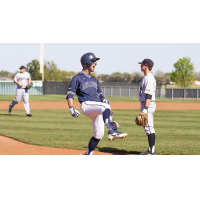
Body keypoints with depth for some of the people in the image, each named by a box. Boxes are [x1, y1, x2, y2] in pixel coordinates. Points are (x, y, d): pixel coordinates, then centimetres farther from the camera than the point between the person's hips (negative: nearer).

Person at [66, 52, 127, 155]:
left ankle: (87, 155, 17)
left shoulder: (94, 80, 26)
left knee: (98, 135, 4)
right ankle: (112, 131, -50)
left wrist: (104, 99, 4)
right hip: (87, 105, -8)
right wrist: (71, 109, -17)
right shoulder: (77, 78, 4)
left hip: (97, 106, 8)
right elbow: (70, 94, -2)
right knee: (106, 107, -36)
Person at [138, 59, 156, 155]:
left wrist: (145, 110, -29)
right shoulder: (147, 77, 17)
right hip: (145, 104, 11)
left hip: (148, 105, -11)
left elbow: (149, 96, -24)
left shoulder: (148, 78, -17)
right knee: (148, 128, 13)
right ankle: (150, 150, 18)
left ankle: (152, 151, -8)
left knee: (149, 128, -9)